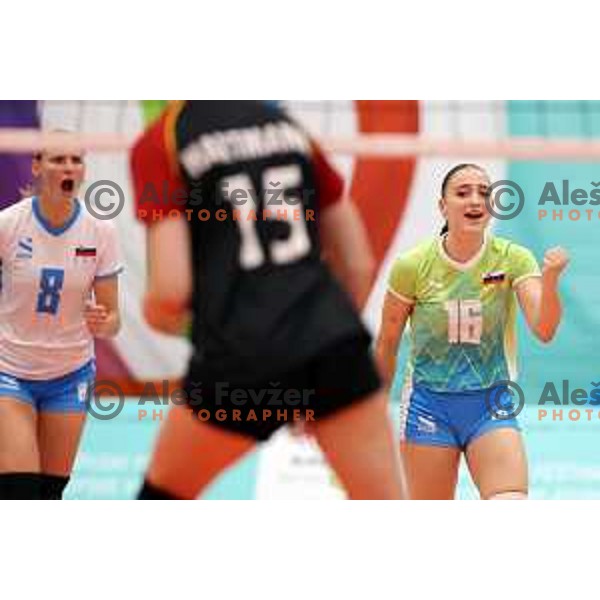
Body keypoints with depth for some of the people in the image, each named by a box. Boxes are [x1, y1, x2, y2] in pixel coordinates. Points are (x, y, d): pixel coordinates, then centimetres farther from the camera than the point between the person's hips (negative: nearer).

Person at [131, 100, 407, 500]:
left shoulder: (158, 144, 3)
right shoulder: (284, 125, 17)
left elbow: (170, 290, -7)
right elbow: (359, 265, 17)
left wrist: (158, 317, 15)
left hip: (238, 358, -3)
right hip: (332, 344, 3)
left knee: (164, 492, 23)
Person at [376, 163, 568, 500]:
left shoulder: (514, 259, -7)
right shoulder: (412, 266, -7)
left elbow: (544, 330, -21)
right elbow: (387, 342, 5)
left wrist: (550, 281, -39)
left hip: (491, 405, 0)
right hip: (429, 405, 0)